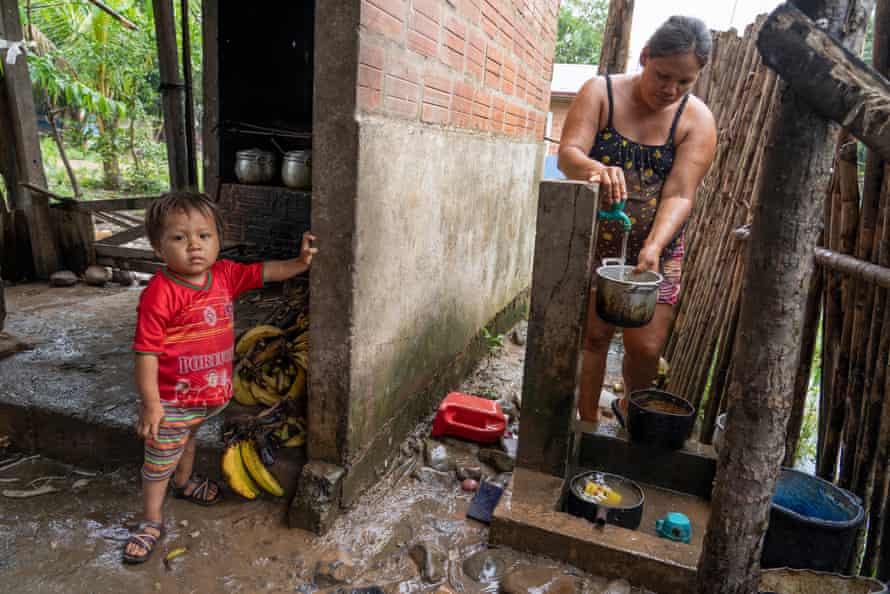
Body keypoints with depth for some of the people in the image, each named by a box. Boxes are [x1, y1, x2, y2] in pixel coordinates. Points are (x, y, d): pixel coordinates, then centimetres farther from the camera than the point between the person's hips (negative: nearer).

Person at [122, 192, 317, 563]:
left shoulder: (224, 275, -6)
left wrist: (300, 263, -6)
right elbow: (146, 352, -23)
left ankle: (184, 483, 58)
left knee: (187, 438, 33)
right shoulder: (160, 294, -25)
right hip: (172, 402, -7)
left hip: (210, 394, 7)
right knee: (159, 462, 11)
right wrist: (151, 404, -22)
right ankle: (151, 522, 31)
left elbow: (264, 272, 6)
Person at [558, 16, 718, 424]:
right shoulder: (600, 92, -6)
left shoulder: (697, 120, -6)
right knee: (592, 335, 3)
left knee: (646, 348, 1)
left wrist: (653, 247, -33)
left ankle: (629, 406, 33)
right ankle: (587, 425, 21)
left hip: (656, 250, 1)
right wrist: (593, 169, -43)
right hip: (592, 242, 0)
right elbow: (568, 153, -20)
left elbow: (680, 194, -16)